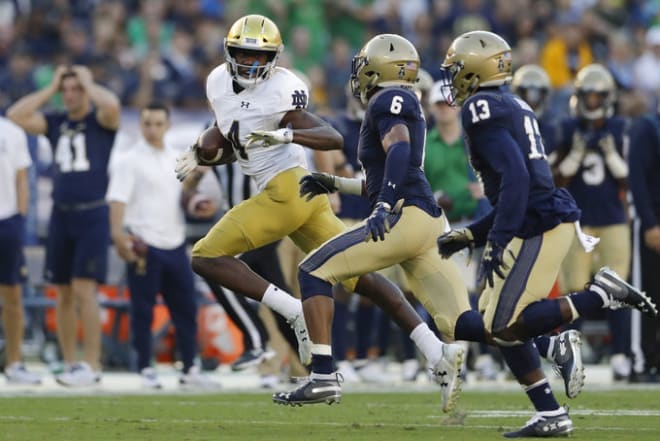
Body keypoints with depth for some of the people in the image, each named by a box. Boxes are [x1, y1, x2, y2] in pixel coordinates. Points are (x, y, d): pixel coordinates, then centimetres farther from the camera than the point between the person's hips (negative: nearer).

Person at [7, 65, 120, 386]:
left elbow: (111, 104, -24)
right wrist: (51, 88, 2)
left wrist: (87, 82, -7)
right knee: (63, 294, 6)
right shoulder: (56, 123, 12)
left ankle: (92, 366, -11)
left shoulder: (100, 121, -1)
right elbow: (16, 115, 1)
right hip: (61, 215, 5)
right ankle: (70, 365, 13)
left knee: (84, 290, -13)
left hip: (93, 215, -5)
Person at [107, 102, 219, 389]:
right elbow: (117, 199, -14)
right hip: (145, 247, -6)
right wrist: (119, 235, -28)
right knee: (143, 311, -2)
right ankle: (146, 371, 5)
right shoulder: (130, 161, -4)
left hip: (175, 245, 6)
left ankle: (189, 369, 14)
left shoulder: (178, 160, 15)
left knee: (186, 308, 7)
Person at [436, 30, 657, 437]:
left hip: (539, 226, -10)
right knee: (495, 318, 12)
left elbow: (515, 177, -21)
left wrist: (498, 241, -23)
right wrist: (470, 236, 25)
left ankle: (603, 295, -8)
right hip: (552, 218, 10)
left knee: (505, 326, -8)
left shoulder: (482, 109, -10)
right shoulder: (514, 107, 20)